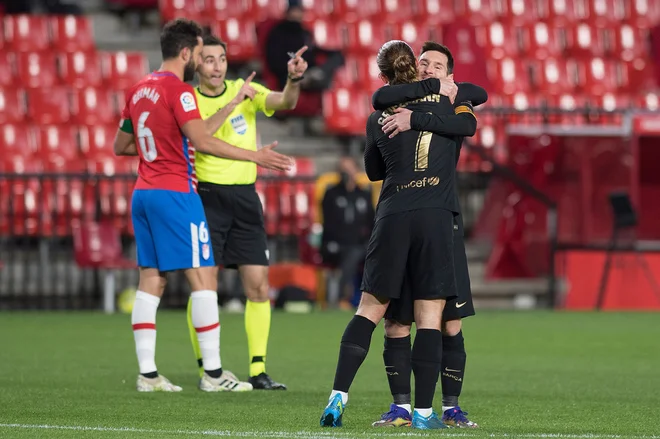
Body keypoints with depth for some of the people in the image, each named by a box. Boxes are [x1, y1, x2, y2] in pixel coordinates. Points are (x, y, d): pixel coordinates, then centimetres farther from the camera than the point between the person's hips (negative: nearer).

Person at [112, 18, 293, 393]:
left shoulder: (140, 90, 14)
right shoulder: (179, 90, -11)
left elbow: (120, 146, 21)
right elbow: (202, 141, -21)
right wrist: (254, 156, -19)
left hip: (144, 191, 9)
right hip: (175, 192, -8)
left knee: (152, 279, 7)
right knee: (204, 276, -5)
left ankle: (147, 373, 3)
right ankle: (213, 373, -7)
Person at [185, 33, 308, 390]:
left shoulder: (245, 90, 6)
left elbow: (284, 102, -11)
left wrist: (294, 79, -32)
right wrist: (232, 104, -26)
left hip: (245, 197, 3)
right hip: (207, 197, -3)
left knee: (259, 286, -2)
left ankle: (258, 371, 2)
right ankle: (207, 370, 5)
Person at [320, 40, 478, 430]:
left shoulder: (379, 120, 9)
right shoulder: (442, 103, 6)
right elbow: (469, 124, 29)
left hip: (393, 217, 1)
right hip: (437, 218, -1)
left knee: (370, 309, 9)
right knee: (430, 316, 0)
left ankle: (339, 395, -2)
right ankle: (424, 411, -3)